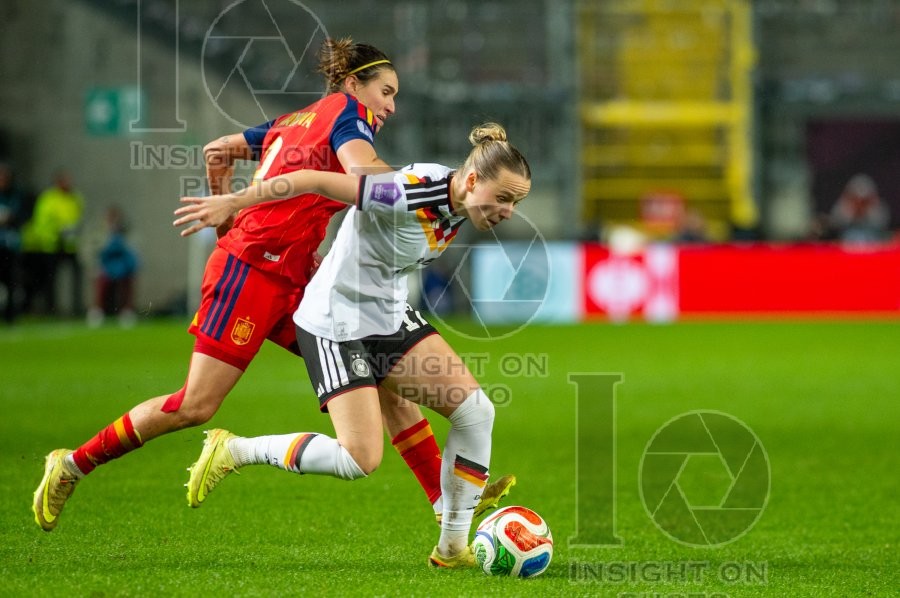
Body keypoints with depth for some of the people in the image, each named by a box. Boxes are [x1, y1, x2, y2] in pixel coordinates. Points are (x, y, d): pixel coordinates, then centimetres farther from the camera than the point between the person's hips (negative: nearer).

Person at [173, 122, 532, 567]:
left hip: (390, 317, 9)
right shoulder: (410, 195, -29)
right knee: (360, 461, -13)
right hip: (335, 326, -9)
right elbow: (315, 181, -27)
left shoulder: (458, 204, -2)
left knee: (475, 410, -4)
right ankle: (233, 451, 6)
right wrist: (229, 203, -25)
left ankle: (453, 547, 5)